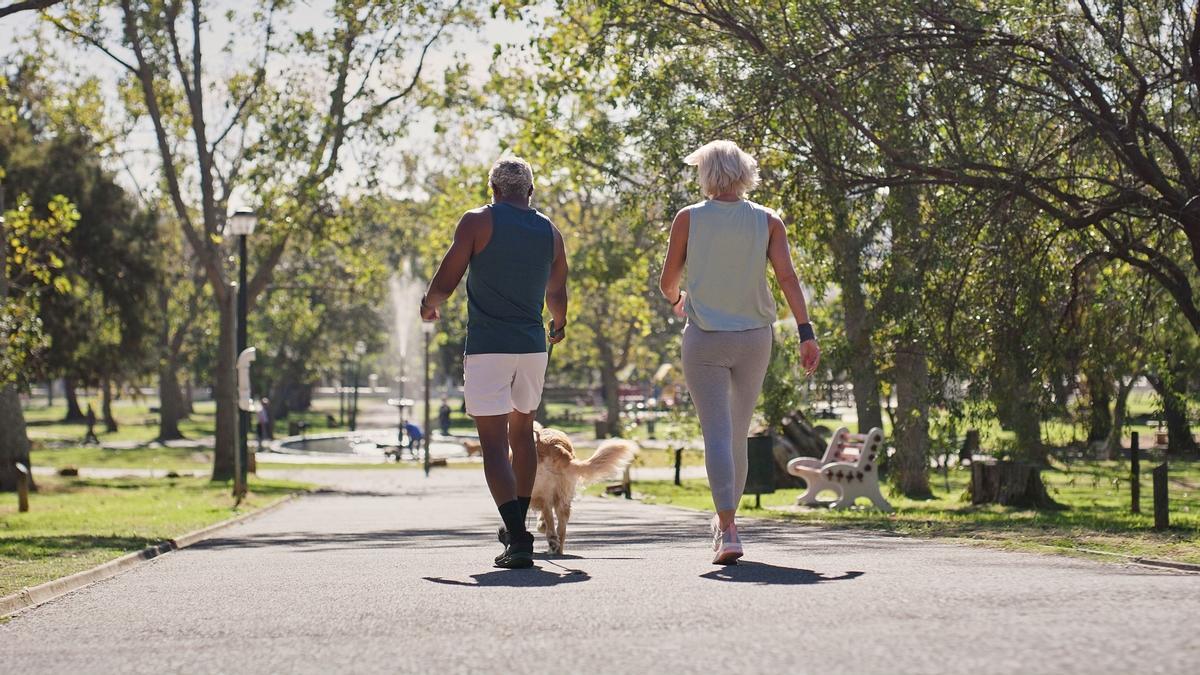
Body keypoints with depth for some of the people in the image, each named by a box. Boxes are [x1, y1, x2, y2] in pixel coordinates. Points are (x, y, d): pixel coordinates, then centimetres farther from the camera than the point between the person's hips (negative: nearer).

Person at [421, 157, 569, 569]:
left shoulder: (478, 221, -4)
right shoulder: (550, 232, 9)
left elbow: (444, 284, -7)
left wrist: (430, 307, 15)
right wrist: (558, 326, 40)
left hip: (487, 346, -4)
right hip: (532, 346, 4)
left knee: (494, 444, -5)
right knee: (522, 433, 23)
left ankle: (518, 539, -17)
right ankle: (517, 526, 30)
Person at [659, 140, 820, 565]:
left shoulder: (689, 218, -2)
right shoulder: (768, 221, 2)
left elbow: (667, 282, 2)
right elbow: (787, 277, -8)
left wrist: (677, 299, 24)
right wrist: (805, 333, -10)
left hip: (705, 338, -2)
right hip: (754, 338, 3)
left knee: (717, 433, -6)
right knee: (738, 431, 18)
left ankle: (728, 530, -20)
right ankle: (728, 516, 32)